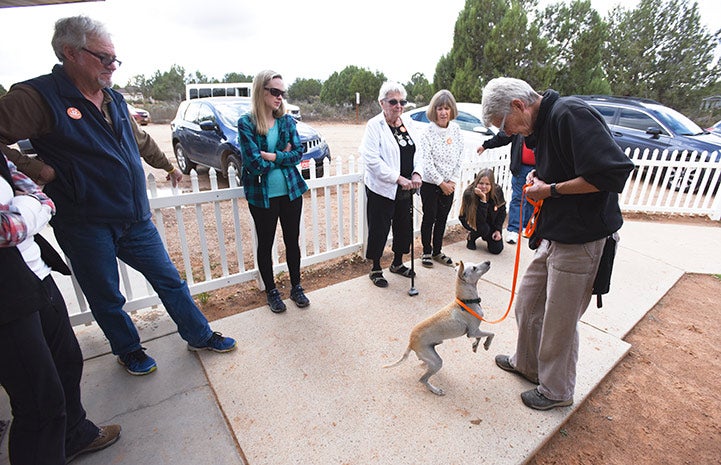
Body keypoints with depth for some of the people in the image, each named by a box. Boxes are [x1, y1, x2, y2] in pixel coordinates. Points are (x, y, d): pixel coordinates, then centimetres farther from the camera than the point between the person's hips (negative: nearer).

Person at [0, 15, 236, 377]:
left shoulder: (115, 100, 10)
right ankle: (128, 350, 36)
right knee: (106, 299, 13)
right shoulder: (38, 97, -12)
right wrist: (35, 169, -18)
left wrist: (167, 165, 34)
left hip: (136, 220, 6)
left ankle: (200, 336, 27)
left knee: (170, 280, 11)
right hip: (85, 227, -5)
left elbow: (141, 140, 25)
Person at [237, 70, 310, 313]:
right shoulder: (246, 123, -7)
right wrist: (283, 155, -7)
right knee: (265, 244, 11)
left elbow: (298, 153, -6)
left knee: (292, 241, 12)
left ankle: (296, 287, 31)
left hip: (291, 191, 3)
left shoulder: (287, 120, 4)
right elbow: (255, 163, -16)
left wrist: (270, 156, -16)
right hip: (262, 195, -3)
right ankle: (271, 291, 30)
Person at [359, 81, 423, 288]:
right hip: (382, 189, -6)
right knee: (379, 230, 4)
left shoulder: (407, 125, 10)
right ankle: (376, 269, 23)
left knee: (404, 227, 16)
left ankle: (397, 263, 37)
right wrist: (398, 178, -21)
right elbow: (372, 159, -18)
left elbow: (417, 153, 13)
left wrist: (417, 174, -7)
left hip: (405, 189, 7)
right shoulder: (374, 125, -10)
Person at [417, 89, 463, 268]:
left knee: (442, 219, 13)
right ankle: (426, 252, 23)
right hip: (430, 184, -4)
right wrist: (441, 183, -13)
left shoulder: (456, 129, 1)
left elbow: (459, 158, 4)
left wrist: (453, 181, -4)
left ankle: (437, 251, 29)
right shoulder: (427, 132, -13)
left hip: (449, 185, 5)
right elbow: (427, 162, -16)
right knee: (429, 218, 6)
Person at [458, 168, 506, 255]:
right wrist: (483, 199, -46)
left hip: (491, 221, 3)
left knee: (496, 249, -6)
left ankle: (487, 236, 29)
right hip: (470, 219, -3)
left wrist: (498, 230, -10)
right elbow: (480, 220, -37)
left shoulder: (498, 190, -21)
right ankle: (471, 236, 1)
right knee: (483, 229, -37)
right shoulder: (469, 193, -32)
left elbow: (502, 211, -4)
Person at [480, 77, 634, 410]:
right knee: (527, 302, 19)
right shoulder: (541, 125, 10)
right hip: (553, 237, 9)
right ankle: (527, 363, 42)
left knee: (560, 322, 7)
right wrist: (539, 177, 4)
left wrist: (551, 190, -18)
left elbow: (614, 172, -27)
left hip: (580, 242, -9)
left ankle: (556, 390, 31)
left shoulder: (571, 114, -19)